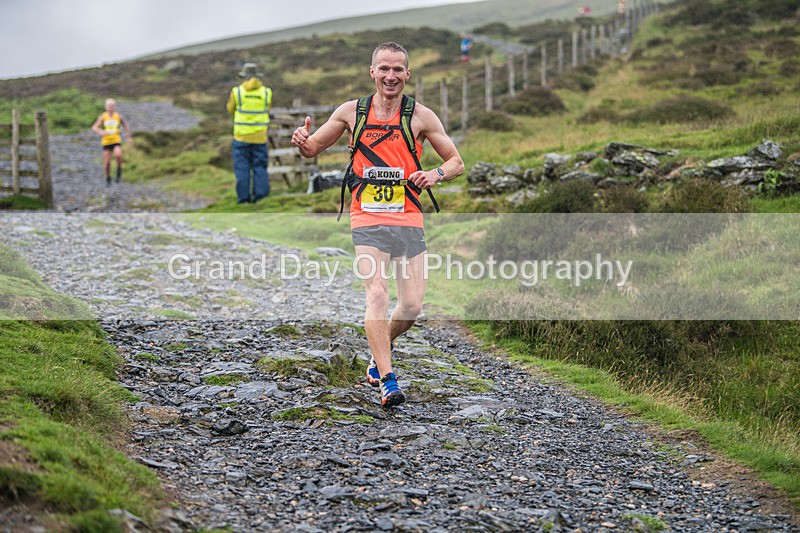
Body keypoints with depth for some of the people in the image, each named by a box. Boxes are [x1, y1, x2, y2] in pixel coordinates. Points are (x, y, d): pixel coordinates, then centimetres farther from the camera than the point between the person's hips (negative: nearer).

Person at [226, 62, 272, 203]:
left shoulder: (237, 91, -6)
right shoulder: (266, 92, -1)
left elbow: (230, 109, 9)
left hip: (241, 136, -1)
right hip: (260, 137, 2)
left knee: (242, 168, 4)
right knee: (260, 167, 8)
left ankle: (244, 197, 2)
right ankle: (261, 196, 4)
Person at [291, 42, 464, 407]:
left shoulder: (421, 116, 2)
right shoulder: (351, 112, 5)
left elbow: (457, 162, 9)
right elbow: (312, 149, 15)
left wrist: (436, 174, -14)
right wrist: (302, 141, -10)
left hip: (408, 220, 1)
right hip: (367, 221, -1)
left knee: (412, 306, -1)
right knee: (377, 295, -18)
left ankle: (378, 355, 29)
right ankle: (387, 380, -19)